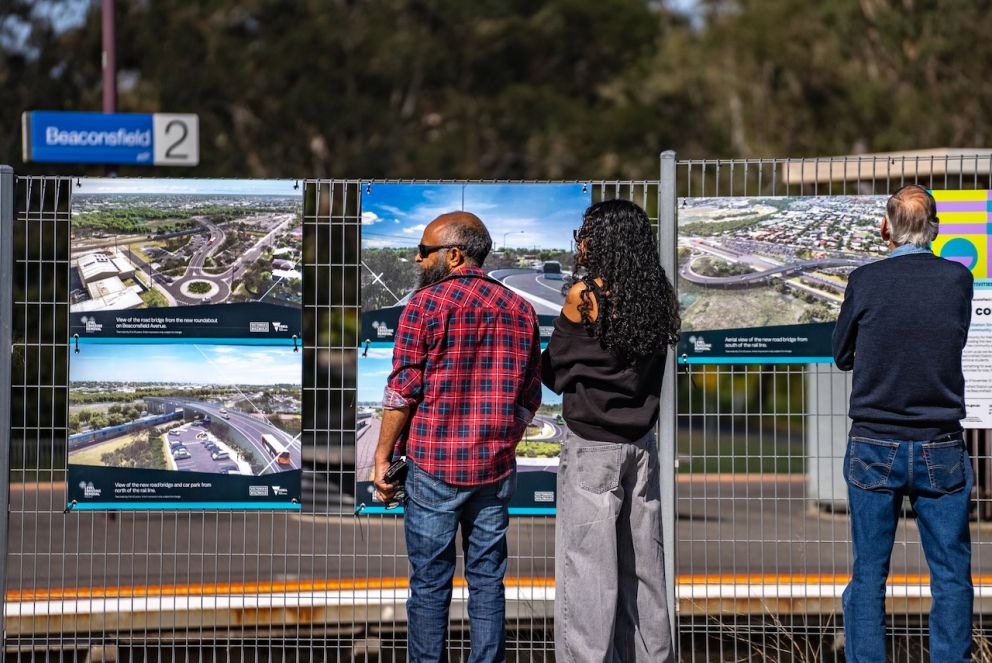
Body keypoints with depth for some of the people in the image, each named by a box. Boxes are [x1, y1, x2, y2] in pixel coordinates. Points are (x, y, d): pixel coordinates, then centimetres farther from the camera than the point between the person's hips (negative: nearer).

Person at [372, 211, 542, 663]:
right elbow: (529, 397, 11)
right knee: (488, 579, 9)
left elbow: (403, 390, -10)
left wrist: (382, 456, -2)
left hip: (434, 466, -4)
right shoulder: (519, 309, 7)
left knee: (430, 580, 2)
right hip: (496, 469, 4)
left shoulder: (426, 304, -9)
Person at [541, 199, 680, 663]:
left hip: (591, 448, -6)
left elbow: (555, 369, -2)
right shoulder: (657, 298, 3)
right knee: (641, 562, 12)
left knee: (588, 568, -1)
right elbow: (648, 370, 10)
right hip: (642, 443, 6)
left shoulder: (584, 296, -13)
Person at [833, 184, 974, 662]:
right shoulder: (957, 279, -4)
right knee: (951, 578, 6)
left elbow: (841, 356, 6)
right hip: (941, 451, 0)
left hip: (874, 448, 0)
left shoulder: (865, 282, -6)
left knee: (868, 575, 5)